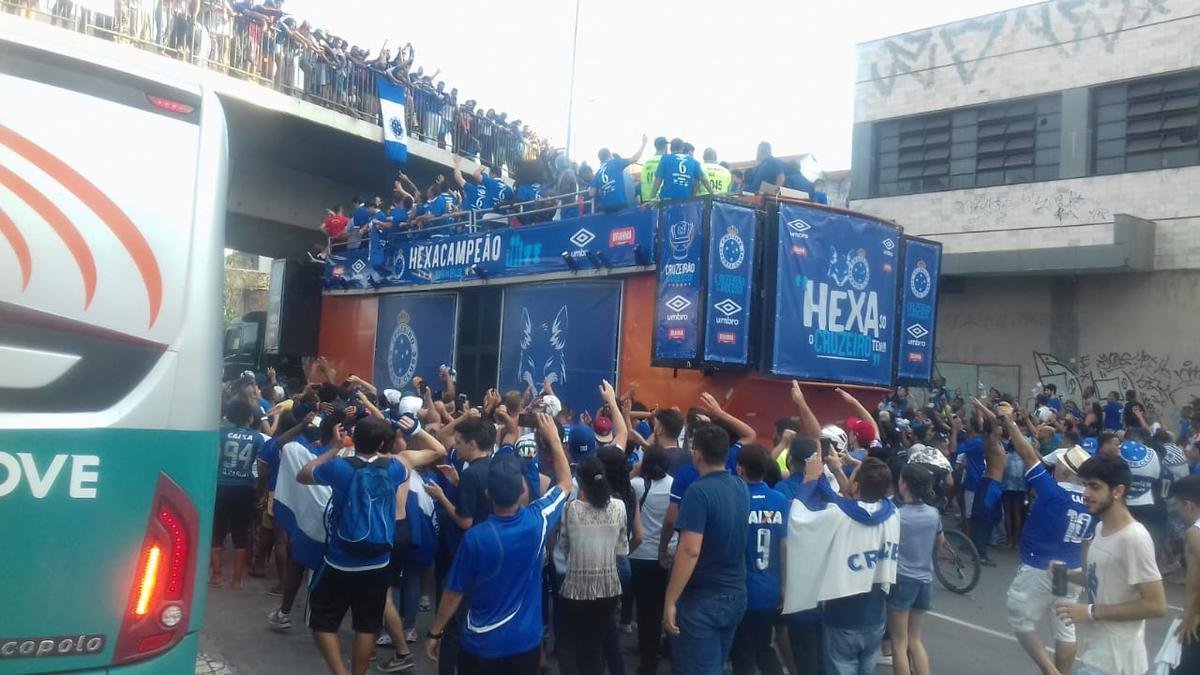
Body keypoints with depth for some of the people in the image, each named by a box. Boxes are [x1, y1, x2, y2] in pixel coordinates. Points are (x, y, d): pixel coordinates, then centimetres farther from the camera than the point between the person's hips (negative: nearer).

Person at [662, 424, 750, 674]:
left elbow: (690, 551, -25)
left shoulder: (699, 491, -20)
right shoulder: (741, 488, 2)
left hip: (702, 599, -7)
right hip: (736, 594, 8)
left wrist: (670, 600, -19)